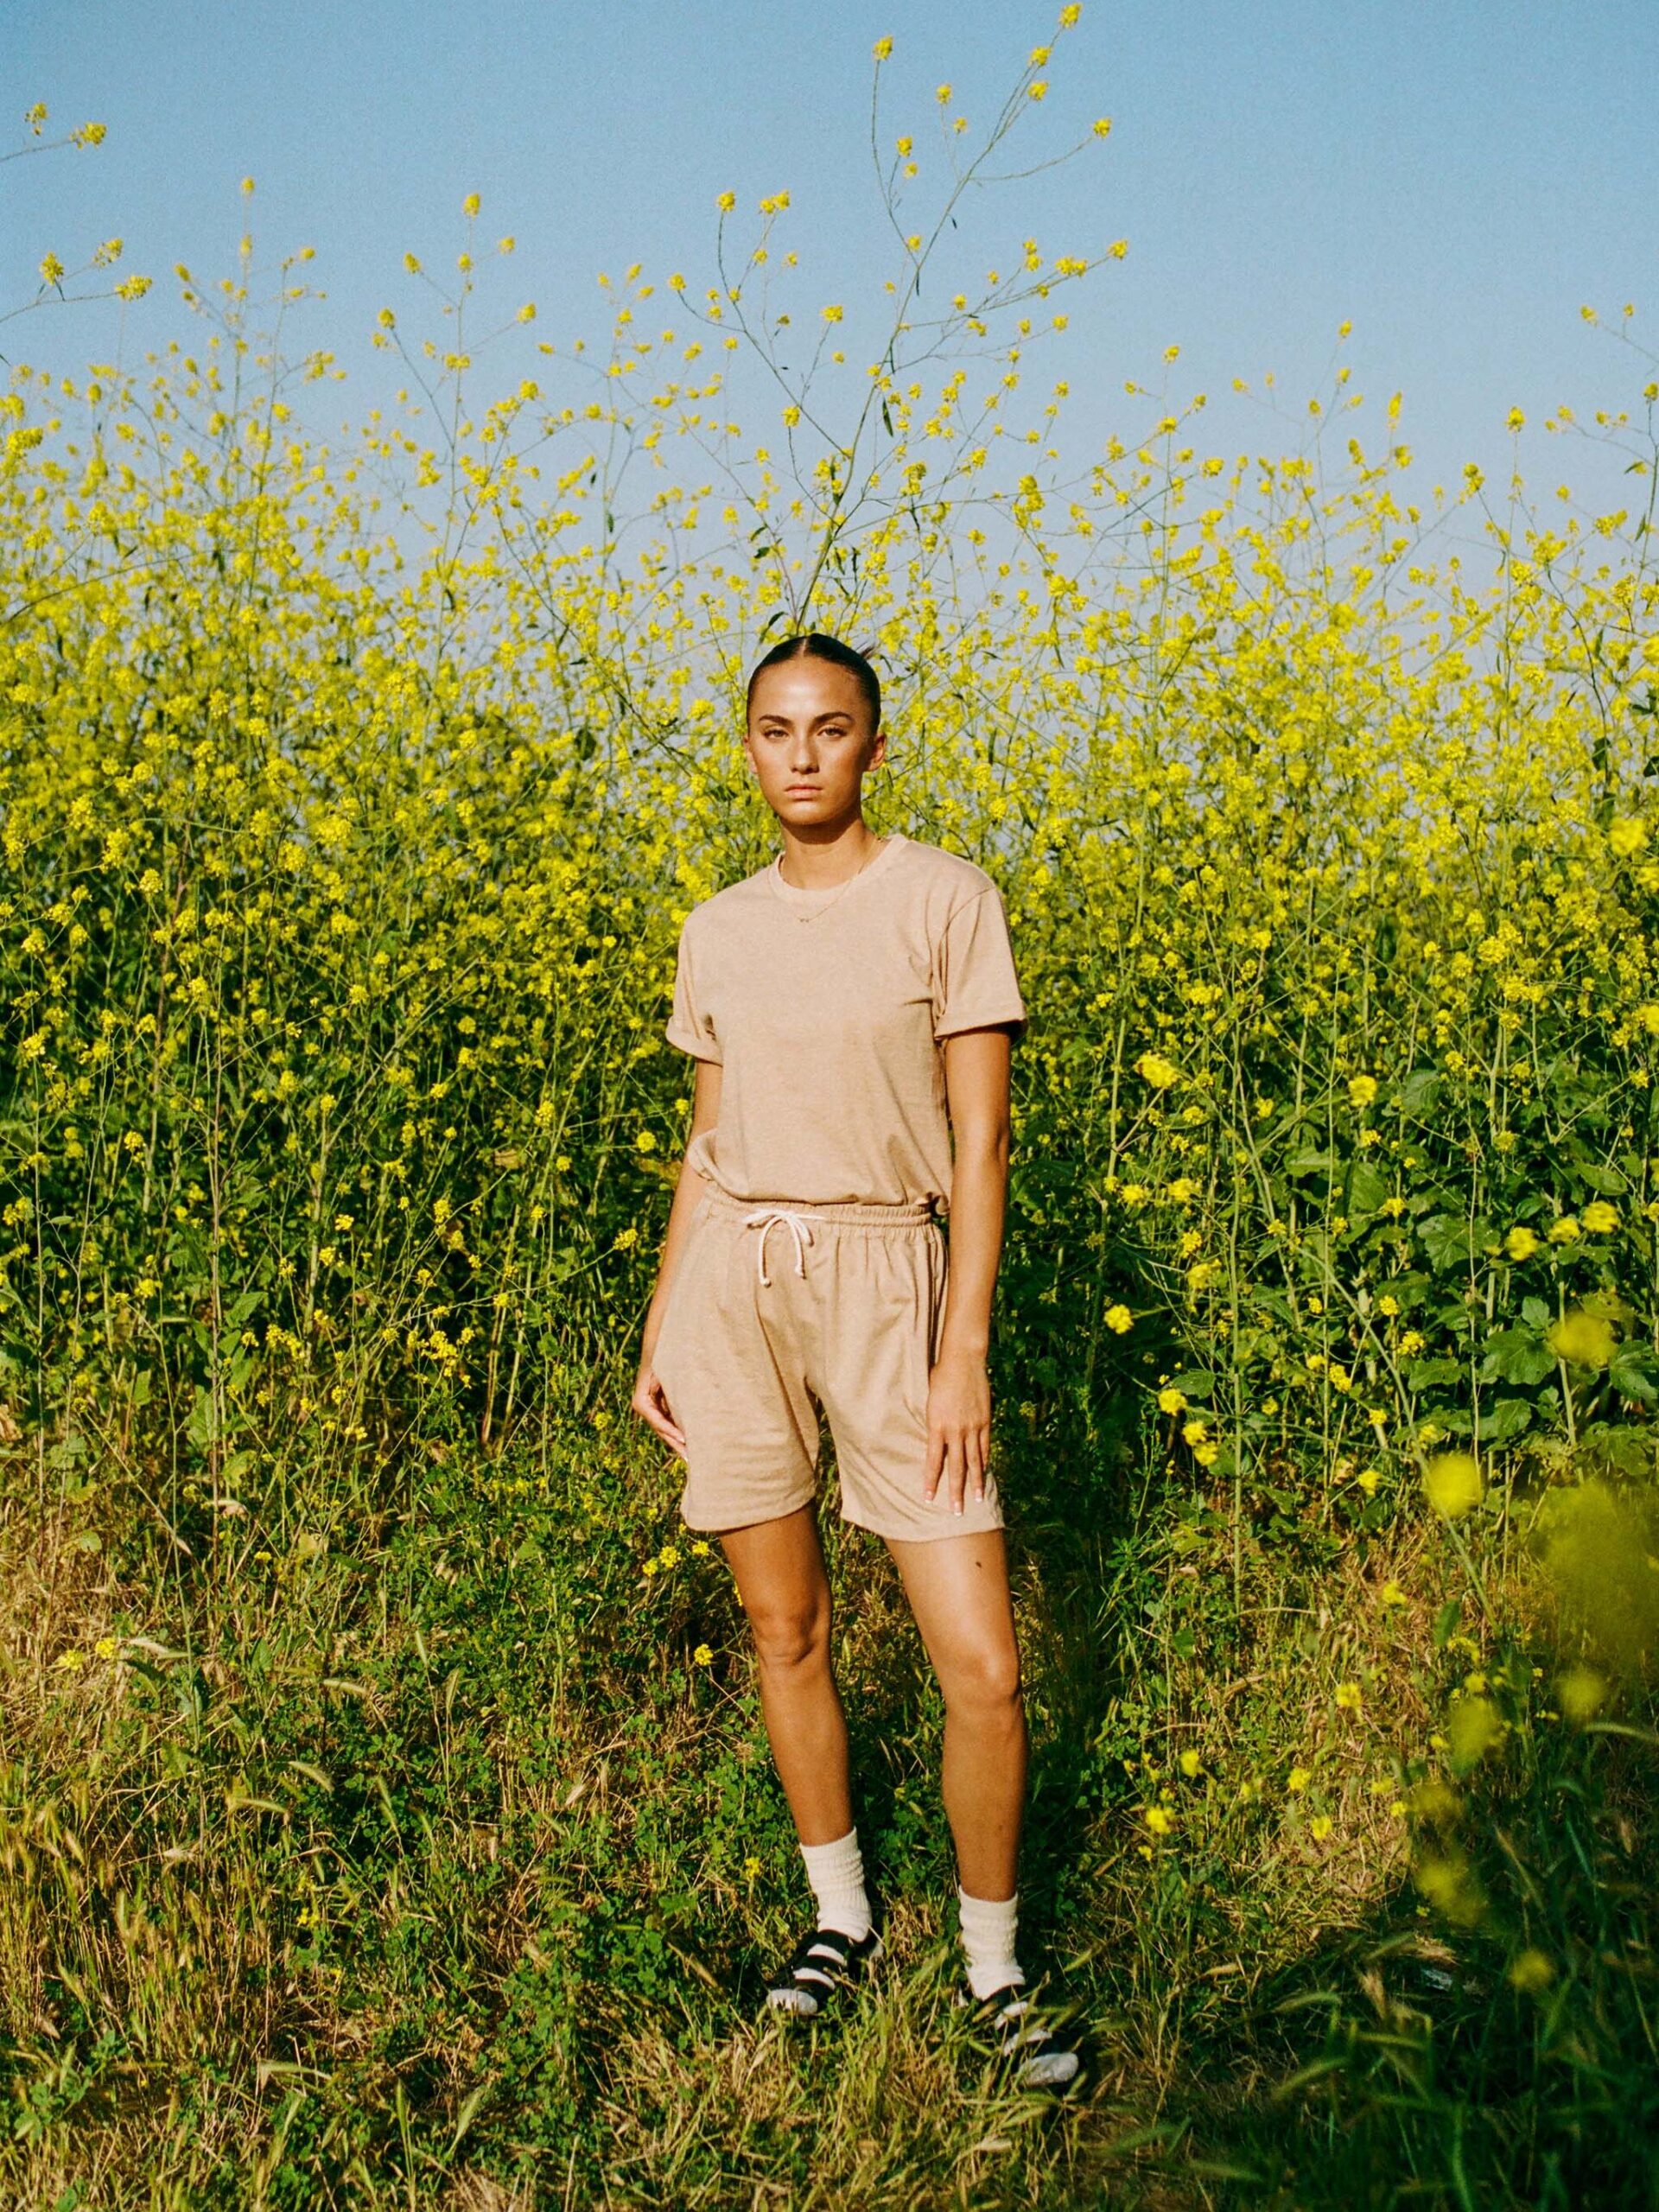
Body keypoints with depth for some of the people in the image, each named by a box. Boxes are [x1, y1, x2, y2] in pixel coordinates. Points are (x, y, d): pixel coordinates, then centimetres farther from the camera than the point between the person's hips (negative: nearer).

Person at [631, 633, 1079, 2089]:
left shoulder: (948, 900, -4)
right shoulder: (720, 932, 9)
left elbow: (979, 1142, -6)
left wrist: (964, 1353, -12)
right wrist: (657, 1337, 12)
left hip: (882, 1280, -3)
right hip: (728, 1282, 4)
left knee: (983, 1667, -6)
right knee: (784, 1629, 10)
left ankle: (994, 1969, 17)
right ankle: (842, 1918, 32)